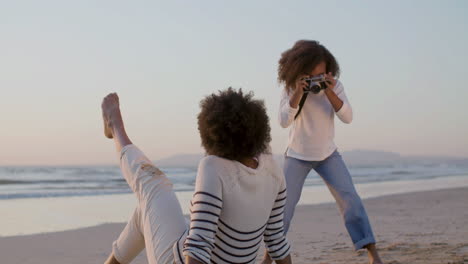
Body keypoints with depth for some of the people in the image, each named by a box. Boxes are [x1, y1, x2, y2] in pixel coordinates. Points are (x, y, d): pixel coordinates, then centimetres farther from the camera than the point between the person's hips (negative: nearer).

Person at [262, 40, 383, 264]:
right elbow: (284, 121, -26)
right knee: (284, 205, -6)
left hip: (328, 155, 1)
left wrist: (330, 93, -33)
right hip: (297, 156, -1)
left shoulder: (334, 86, -11)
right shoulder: (291, 88, -15)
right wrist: (297, 93, -38)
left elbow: (347, 117, -20)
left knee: (349, 198, -10)